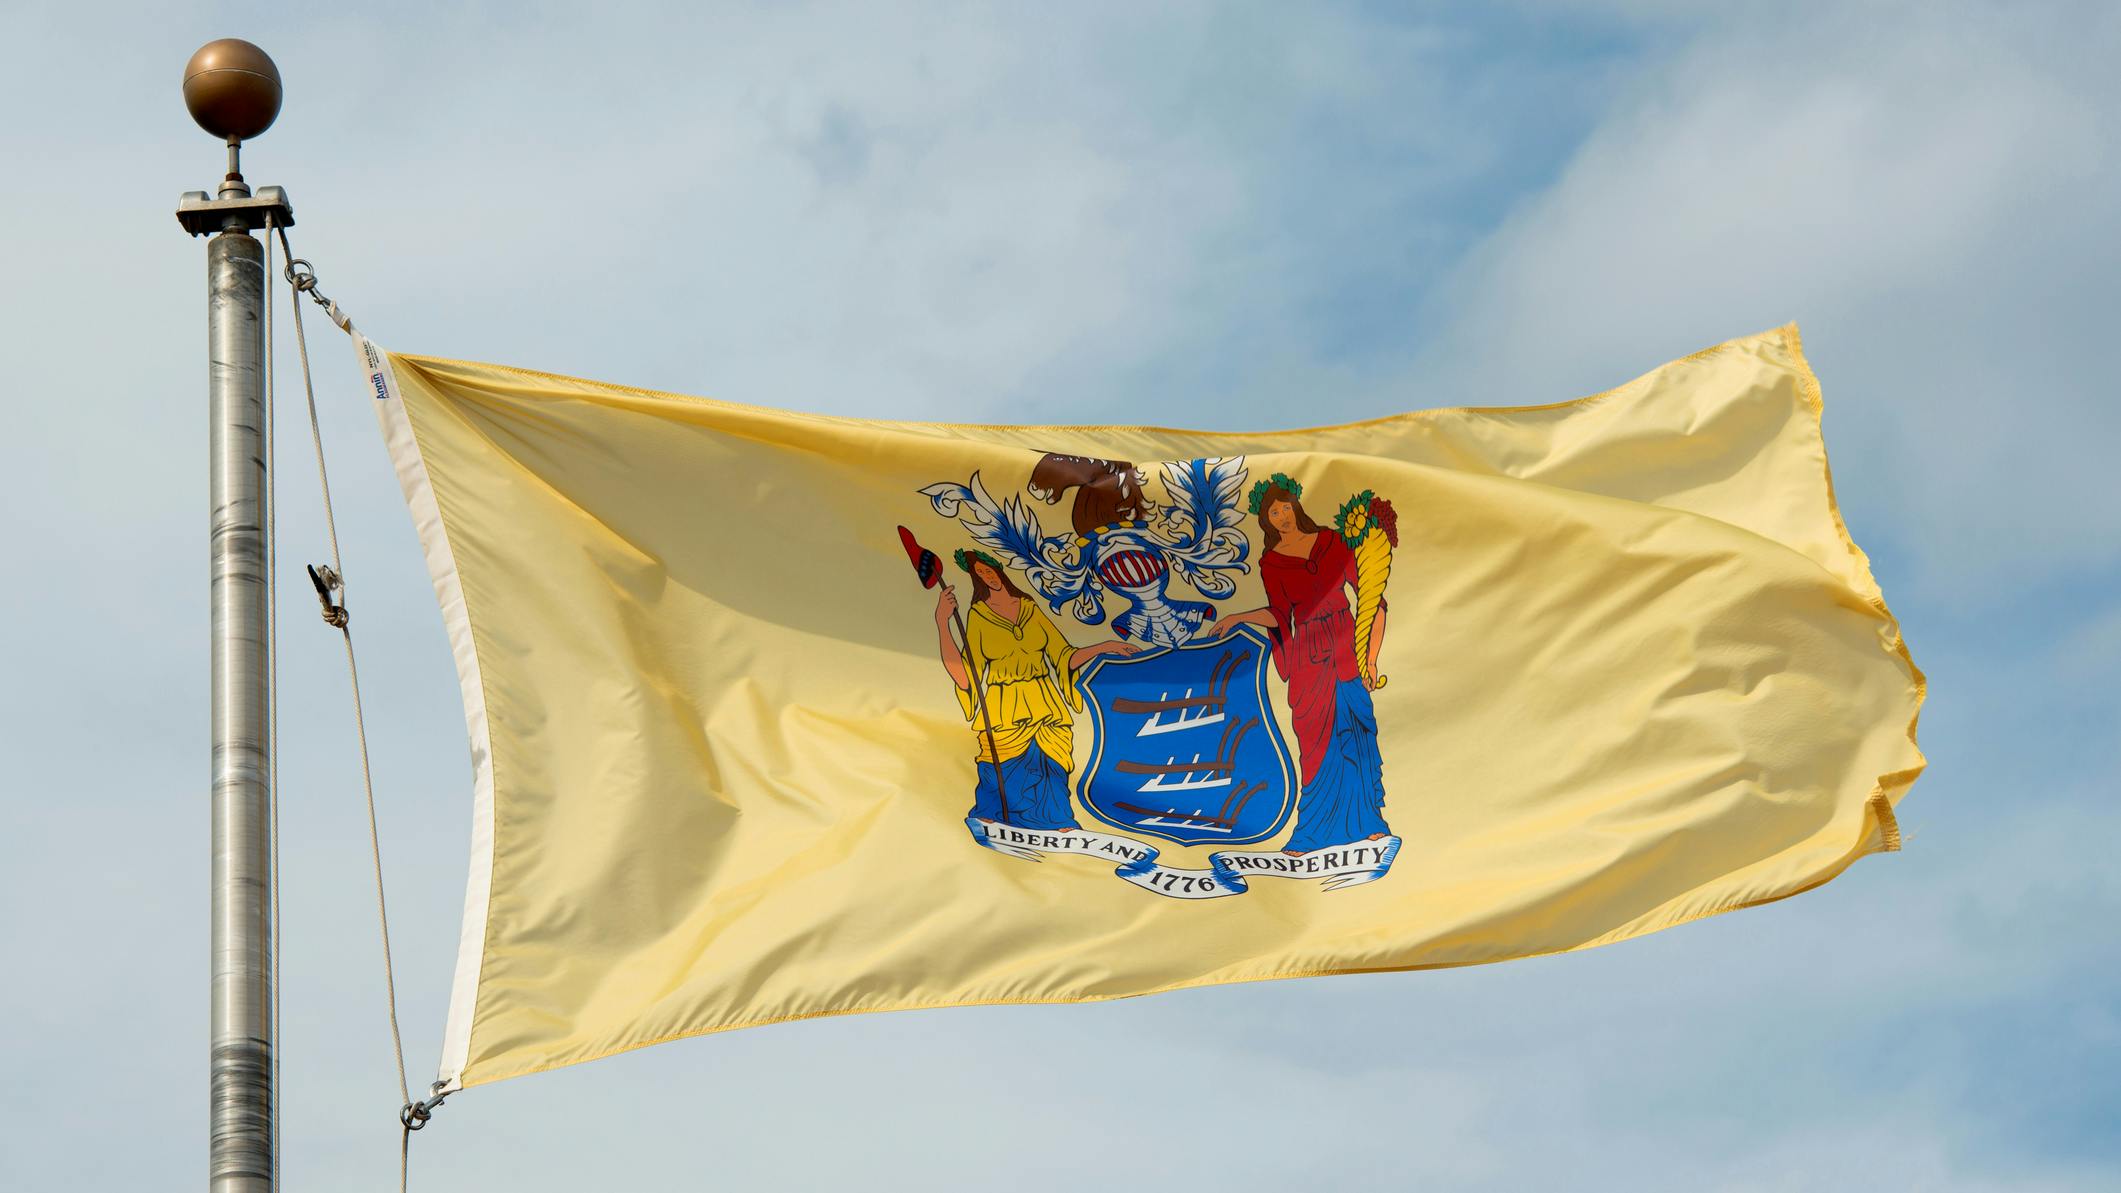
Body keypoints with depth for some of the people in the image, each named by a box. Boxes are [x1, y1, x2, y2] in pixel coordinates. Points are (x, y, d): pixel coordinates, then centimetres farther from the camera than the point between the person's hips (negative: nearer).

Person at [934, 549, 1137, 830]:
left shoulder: (1030, 609, 10)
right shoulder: (979, 616, 3)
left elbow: (1065, 657, 12)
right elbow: (964, 675, -8)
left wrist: (1103, 647, -1)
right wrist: (942, 622, -12)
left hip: (1046, 710, 2)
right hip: (1005, 719, -2)